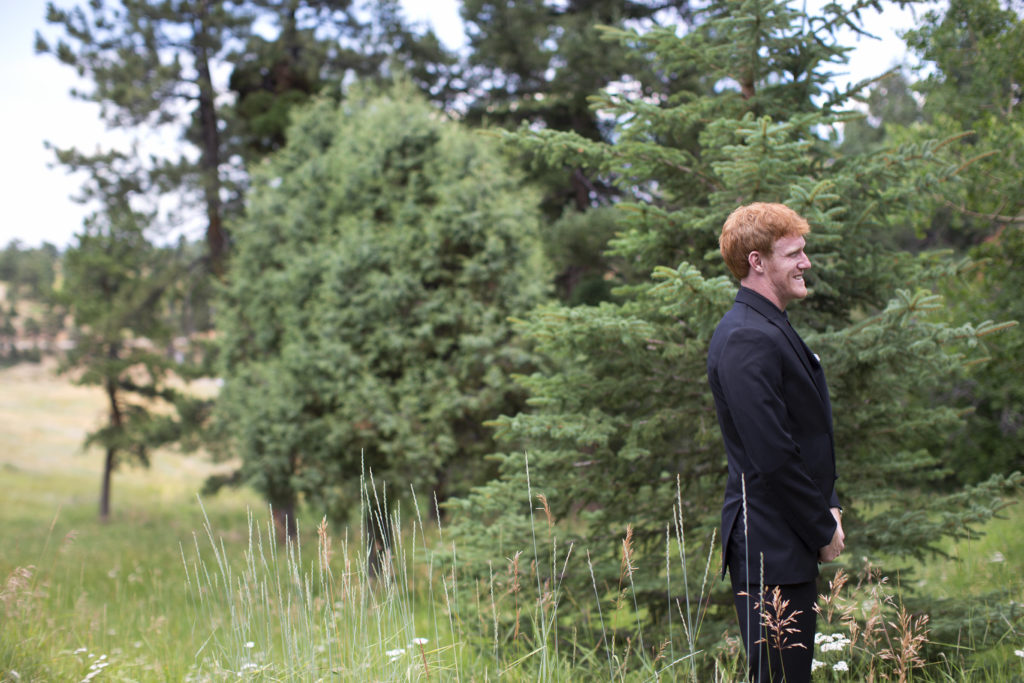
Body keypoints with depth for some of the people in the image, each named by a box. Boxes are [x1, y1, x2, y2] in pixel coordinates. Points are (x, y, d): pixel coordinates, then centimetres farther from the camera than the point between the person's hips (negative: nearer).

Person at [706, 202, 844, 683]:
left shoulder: (772, 329, 16)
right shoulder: (747, 339, -18)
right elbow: (773, 457, -21)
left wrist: (827, 508, 11)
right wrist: (824, 530, -13)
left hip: (792, 543, 10)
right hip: (771, 549, -10)